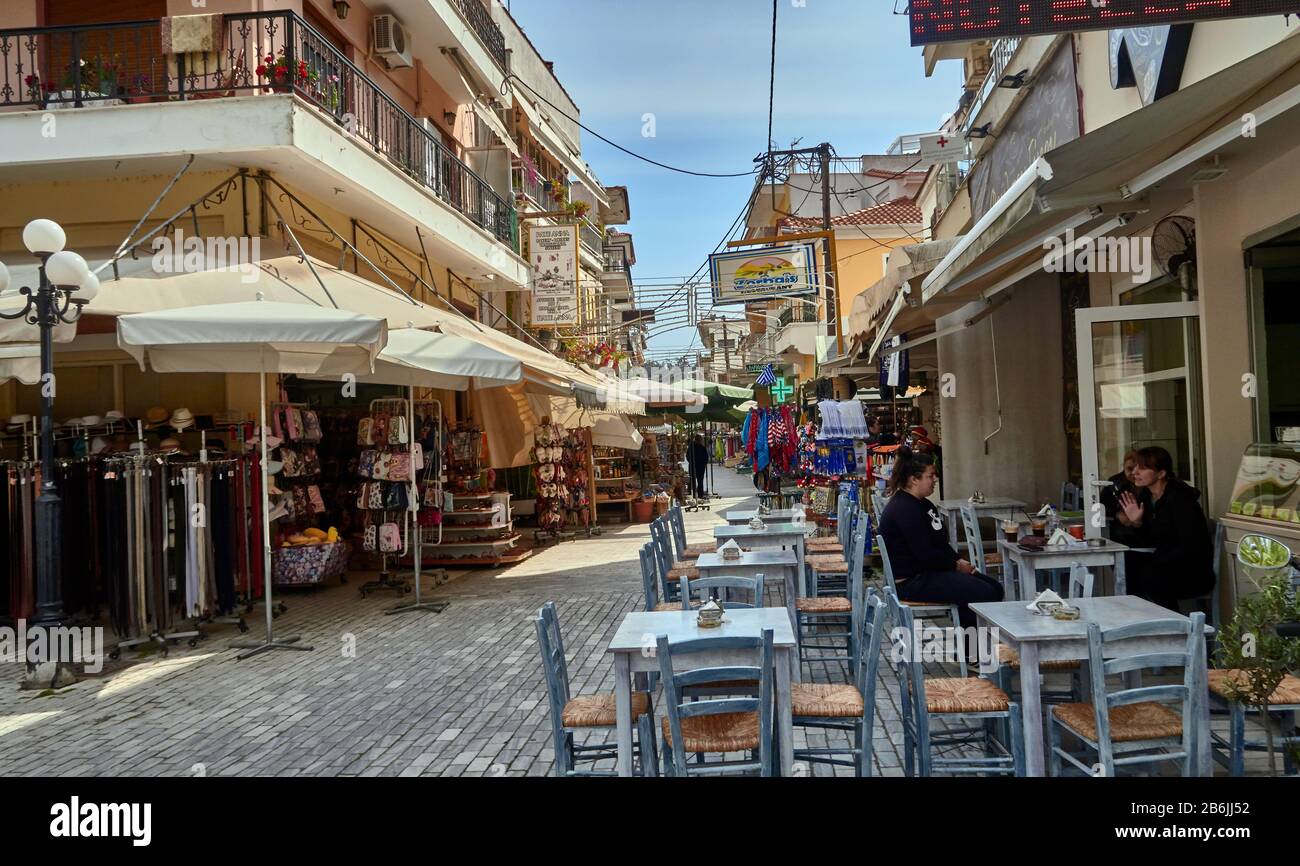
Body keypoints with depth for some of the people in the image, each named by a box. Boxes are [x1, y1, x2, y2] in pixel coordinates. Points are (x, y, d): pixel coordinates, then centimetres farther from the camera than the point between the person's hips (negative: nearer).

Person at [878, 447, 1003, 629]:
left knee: (995, 588, 7)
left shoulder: (921, 504, 14)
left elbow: (941, 543, 19)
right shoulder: (903, 510, -20)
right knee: (984, 594, -18)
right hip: (912, 582, -11)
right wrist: (956, 565, -10)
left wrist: (959, 561, 2)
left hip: (929, 571, 11)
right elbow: (925, 554, -23)